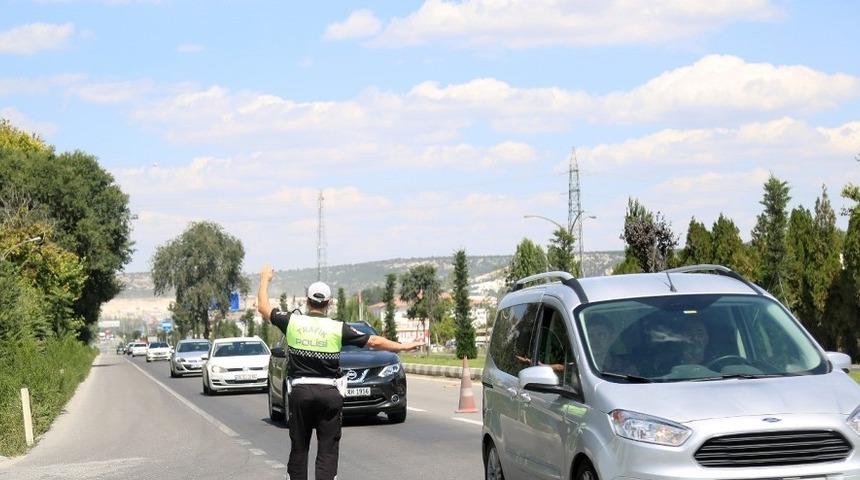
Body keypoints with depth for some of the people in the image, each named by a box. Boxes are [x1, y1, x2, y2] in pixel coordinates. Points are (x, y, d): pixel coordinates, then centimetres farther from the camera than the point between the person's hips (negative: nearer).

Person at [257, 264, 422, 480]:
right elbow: (374, 341, 2)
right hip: (329, 393, -1)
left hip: (300, 392, 1)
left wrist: (265, 279, 30)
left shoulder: (292, 322, -1)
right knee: (328, 450, 1)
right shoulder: (338, 328, -2)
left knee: (299, 448, 10)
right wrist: (403, 347, 15)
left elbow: (263, 308, 15)